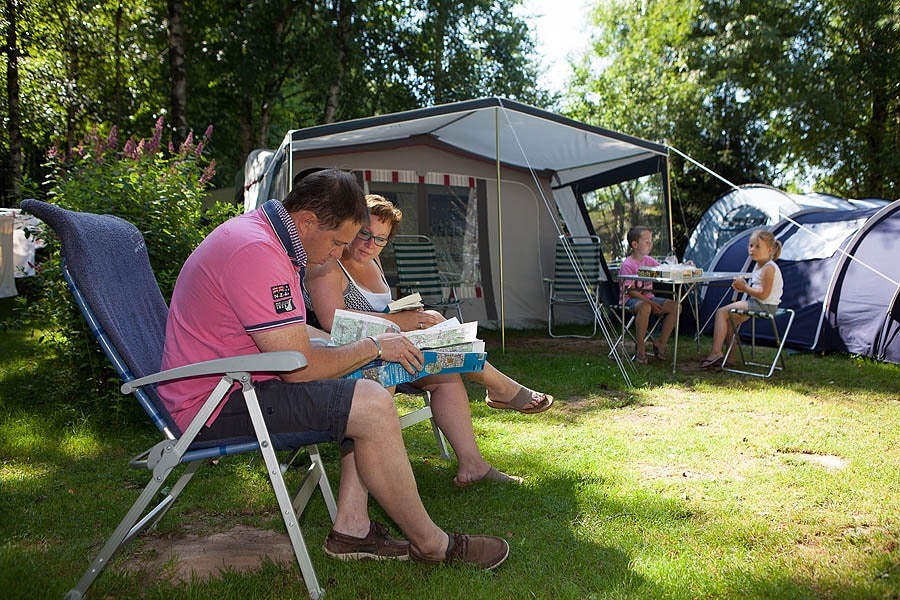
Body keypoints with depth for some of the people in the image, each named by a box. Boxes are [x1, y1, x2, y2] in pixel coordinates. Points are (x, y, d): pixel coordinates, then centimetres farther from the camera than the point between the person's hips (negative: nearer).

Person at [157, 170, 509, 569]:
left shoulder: (258, 233, 11)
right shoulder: (257, 252, -24)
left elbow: (291, 338, 20)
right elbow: (300, 366, -24)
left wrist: (361, 344, 7)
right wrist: (372, 347, -9)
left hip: (230, 385, 11)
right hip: (215, 405, -11)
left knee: (367, 389, 7)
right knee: (373, 406, -20)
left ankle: (351, 527, 4)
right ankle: (430, 543, -3)